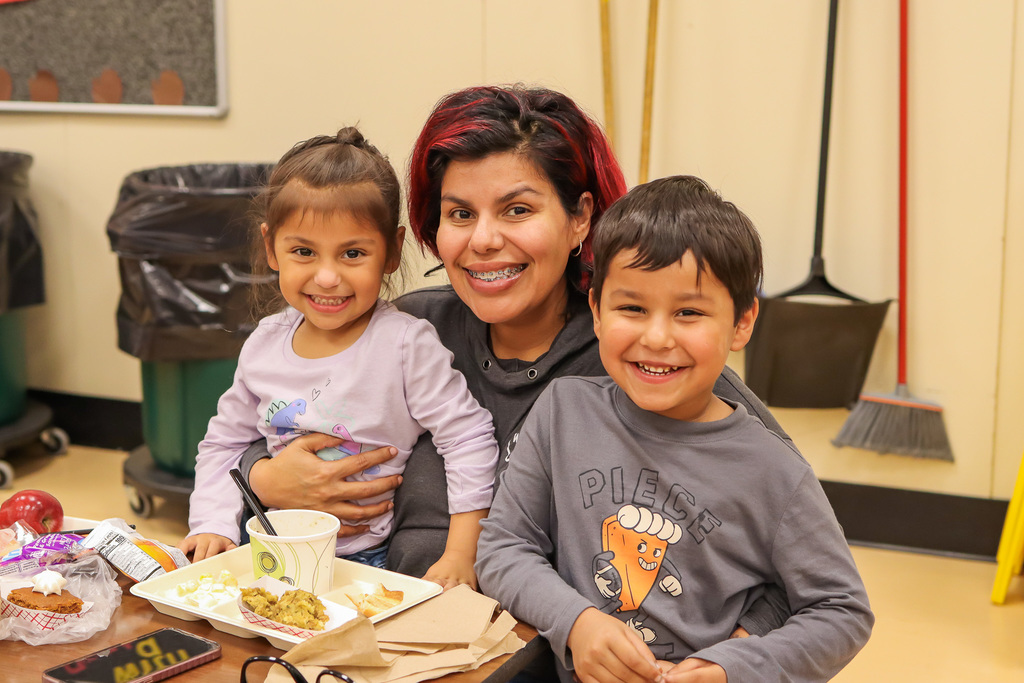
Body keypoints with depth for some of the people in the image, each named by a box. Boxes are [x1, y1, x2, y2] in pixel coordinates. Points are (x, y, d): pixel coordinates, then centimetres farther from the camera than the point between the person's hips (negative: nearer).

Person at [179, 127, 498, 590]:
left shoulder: (406, 344, -12)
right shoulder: (264, 344, 4)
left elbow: (468, 439, -10)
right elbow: (225, 442, 16)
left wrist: (460, 557, -16)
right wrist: (214, 525, 1)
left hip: (374, 561, -4)